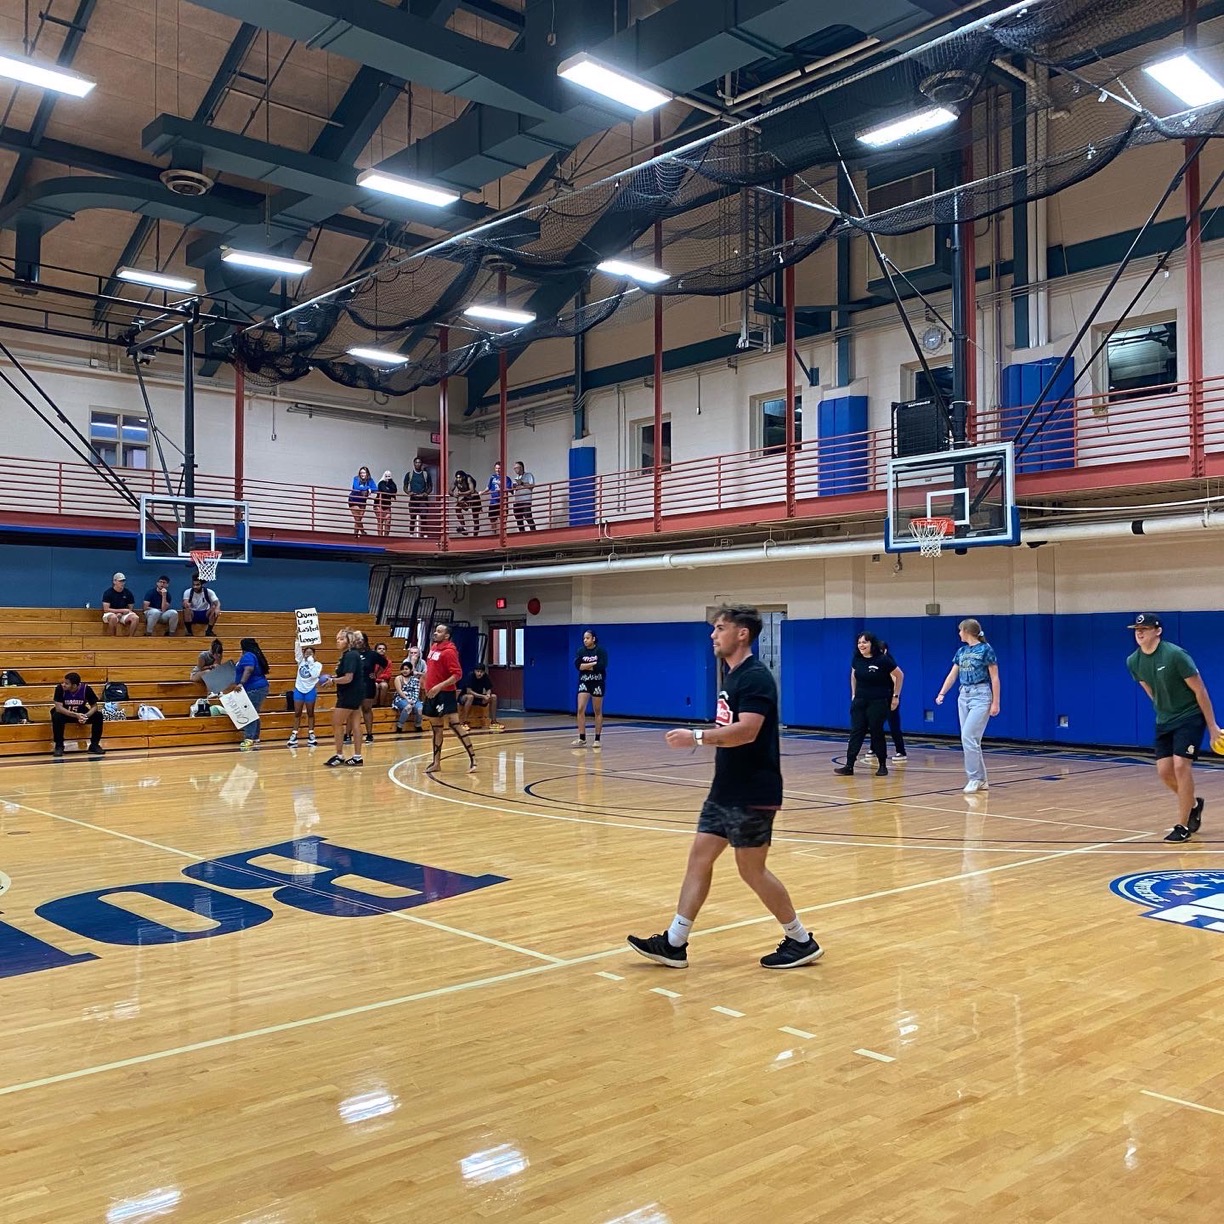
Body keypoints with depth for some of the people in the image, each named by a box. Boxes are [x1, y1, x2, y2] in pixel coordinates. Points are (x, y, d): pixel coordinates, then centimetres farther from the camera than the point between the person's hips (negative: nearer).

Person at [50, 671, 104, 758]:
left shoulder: (86, 689, -22)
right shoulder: (60, 688, -25)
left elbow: (94, 706, -15)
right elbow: (58, 708, -30)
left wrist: (86, 716, -36)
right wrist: (76, 715, -40)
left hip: (81, 713, 1)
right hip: (65, 714, -1)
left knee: (98, 715, -24)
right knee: (57, 716, -35)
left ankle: (94, 745, -10)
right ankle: (59, 746, -19)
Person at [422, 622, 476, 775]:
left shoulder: (449, 652, -13)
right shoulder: (433, 647, 12)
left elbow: (457, 674, -20)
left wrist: (439, 686, -26)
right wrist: (428, 685, 21)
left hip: (445, 694, -9)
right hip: (432, 694, 9)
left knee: (454, 725, -14)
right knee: (436, 728, 13)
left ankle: (472, 758, -12)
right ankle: (436, 763, 20)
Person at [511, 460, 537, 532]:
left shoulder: (528, 475, 2)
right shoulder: (516, 477, 23)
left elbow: (532, 486, -9)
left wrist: (522, 483, -11)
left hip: (526, 501, -7)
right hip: (516, 501, 7)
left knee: (528, 518, -14)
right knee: (518, 519, 5)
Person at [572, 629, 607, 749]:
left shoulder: (601, 650, -6)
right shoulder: (581, 651, 3)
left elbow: (602, 666, -20)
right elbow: (577, 665, -11)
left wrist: (586, 666, -13)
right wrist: (594, 664, -16)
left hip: (597, 683, -3)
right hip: (584, 683, 3)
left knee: (598, 712, 6)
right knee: (580, 709, -9)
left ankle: (597, 740, 13)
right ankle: (582, 739, -6)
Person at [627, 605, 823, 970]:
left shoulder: (756, 677, -17)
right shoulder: (731, 676, 13)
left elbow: (747, 731, -29)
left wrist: (698, 737, -32)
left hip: (752, 793, -9)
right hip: (726, 789, 10)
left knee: (751, 869, -1)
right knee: (699, 856, 7)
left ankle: (802, 942, 15)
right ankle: (674, 944, 12)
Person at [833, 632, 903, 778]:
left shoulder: (883, 659, -13)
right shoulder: (856, 658, 0)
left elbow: (900, 675, -3)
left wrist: (896, 696, -1)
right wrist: (853, 694, 16)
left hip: (878, 702, -4)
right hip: (859, 701, 4)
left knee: (877, 733, 2)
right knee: (856, 732, -1)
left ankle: (882, 766, 15)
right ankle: (849, 766, -3)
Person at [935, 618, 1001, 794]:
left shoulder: (986, 649, -8)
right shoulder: (961, 651, 11)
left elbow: (994, 678, -8)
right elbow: (952, 675, 15)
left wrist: (995, 702, -11)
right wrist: (941, 693, 4)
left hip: (980, 695, -7)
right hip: (964, 695, 7)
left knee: (968, 737, -15)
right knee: (970, 739, 7)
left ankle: (974, 778, -6)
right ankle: (982, 780, 15)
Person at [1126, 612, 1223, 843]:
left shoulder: (1175, 655, -22)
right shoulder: (1133, 662, -4)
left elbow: (1199, 690, -15)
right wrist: (1164, 711, 19)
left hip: (1190, 717, -6)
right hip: (1164, 722, 6)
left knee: (1181, 766, -15)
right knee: (1164, 771, 2)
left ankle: (1183, 825, -4)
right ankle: (1193, 804, 32)